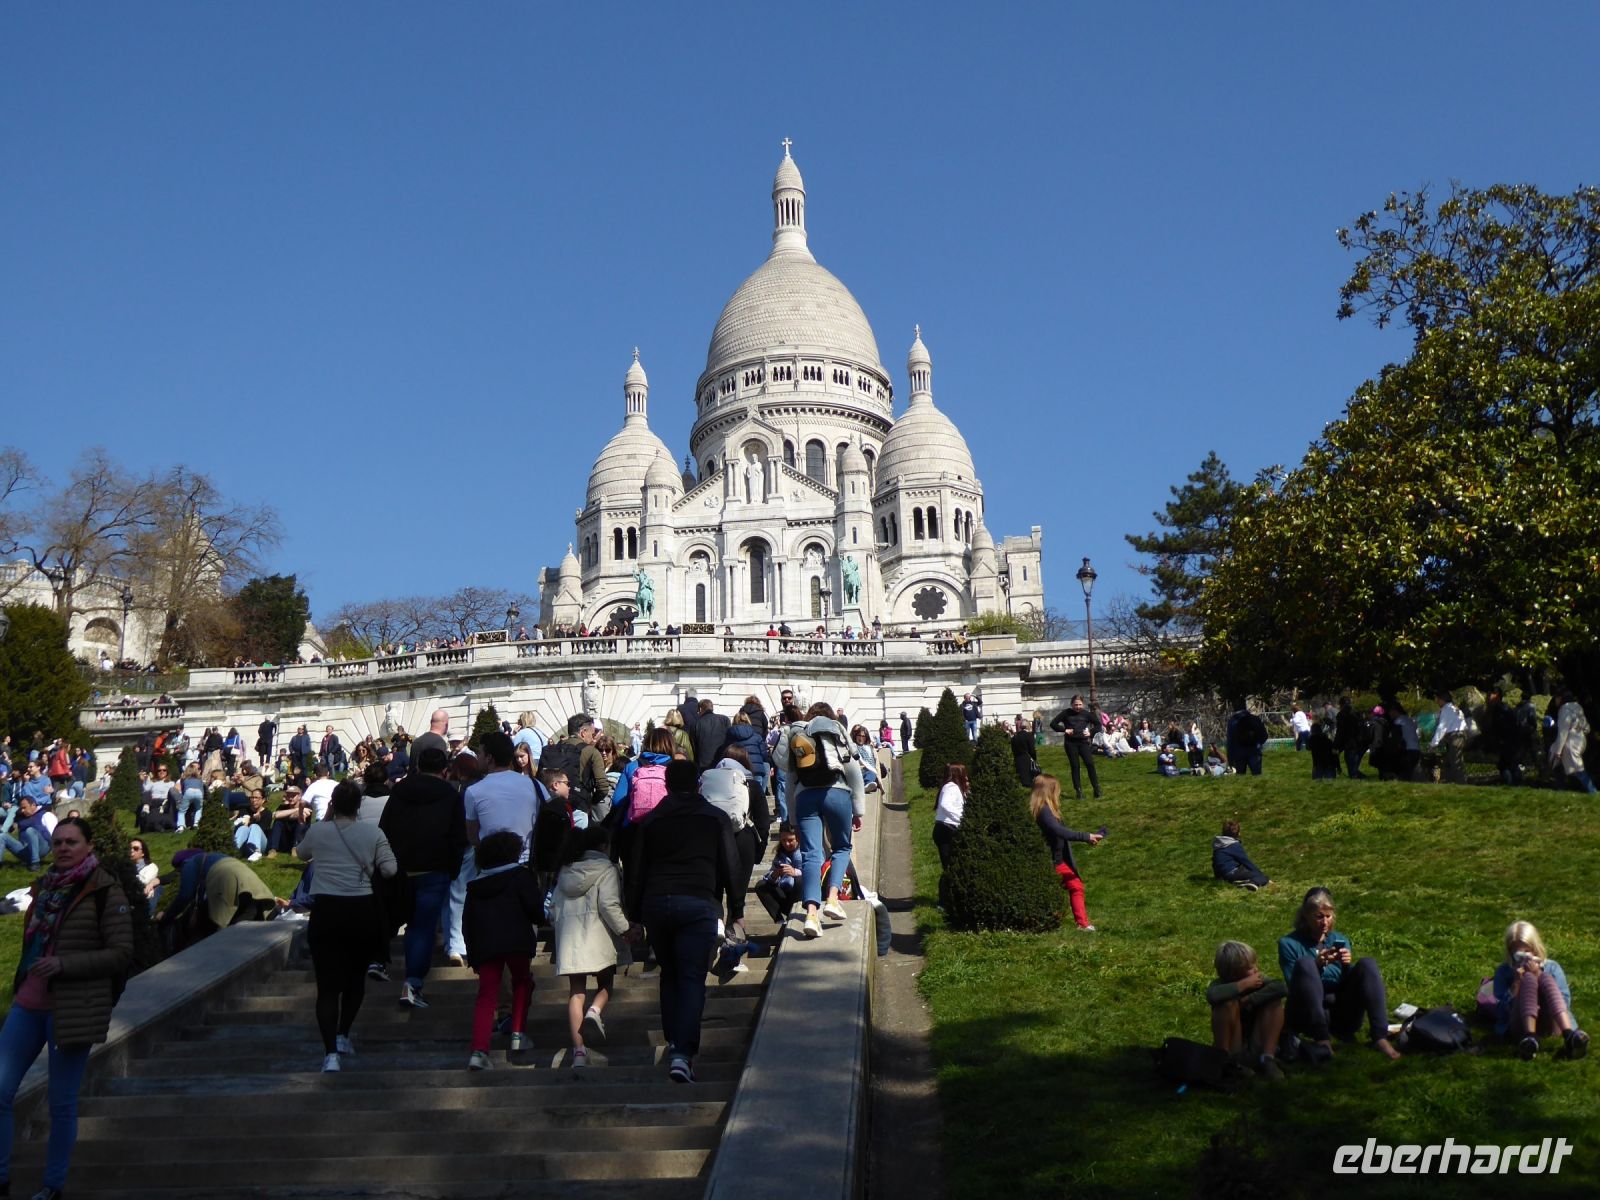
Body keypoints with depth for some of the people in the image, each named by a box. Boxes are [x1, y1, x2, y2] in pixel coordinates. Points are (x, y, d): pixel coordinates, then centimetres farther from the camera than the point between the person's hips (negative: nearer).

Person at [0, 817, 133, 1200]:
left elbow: (121, 955, -12)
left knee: (61, 1103, 3)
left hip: (72, 1009, -6)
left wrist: (63, 964, -21)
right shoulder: (46, 884, 10)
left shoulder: (105, 891, -9)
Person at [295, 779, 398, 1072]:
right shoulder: (373, 832, -2)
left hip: (326, 912, -1)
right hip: (362, 911, 1)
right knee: (356, 976, 22)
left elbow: (301, 853, 21)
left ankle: (330, 1051, -14)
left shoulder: (317, 831, 0)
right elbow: (390, 870, -6)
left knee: (328, 984, -2)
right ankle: (342, 1035, 32)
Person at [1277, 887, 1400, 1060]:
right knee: (1305, 963, -27)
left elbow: (1353, 982, 8)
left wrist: (1348, 966, -13)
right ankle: (1322, 1040, -38)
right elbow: (1294, 987, -6)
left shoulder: (1340, 940, 15)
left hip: (1343, 1015, 4)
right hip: (1309, 1017, -3)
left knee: (1368, 964, -15)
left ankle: (1380, 1038, -29)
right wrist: (1316, 967, -21)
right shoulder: (1289, 943, 2)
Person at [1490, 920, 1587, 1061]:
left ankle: (1569, 1035, -47)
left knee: (1546, 977, -22)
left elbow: (1564, 1003, 2)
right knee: (1528, 978, -23)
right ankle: (1529, 1037, -47)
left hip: (1548, 1024, 1)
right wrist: (1517, 983, -7)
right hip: (1519, 1026, -1)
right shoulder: (1504, 972, 13)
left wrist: (1539, 976, -5)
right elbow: (1501, 1012, 3)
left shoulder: (1551, 968, 16)